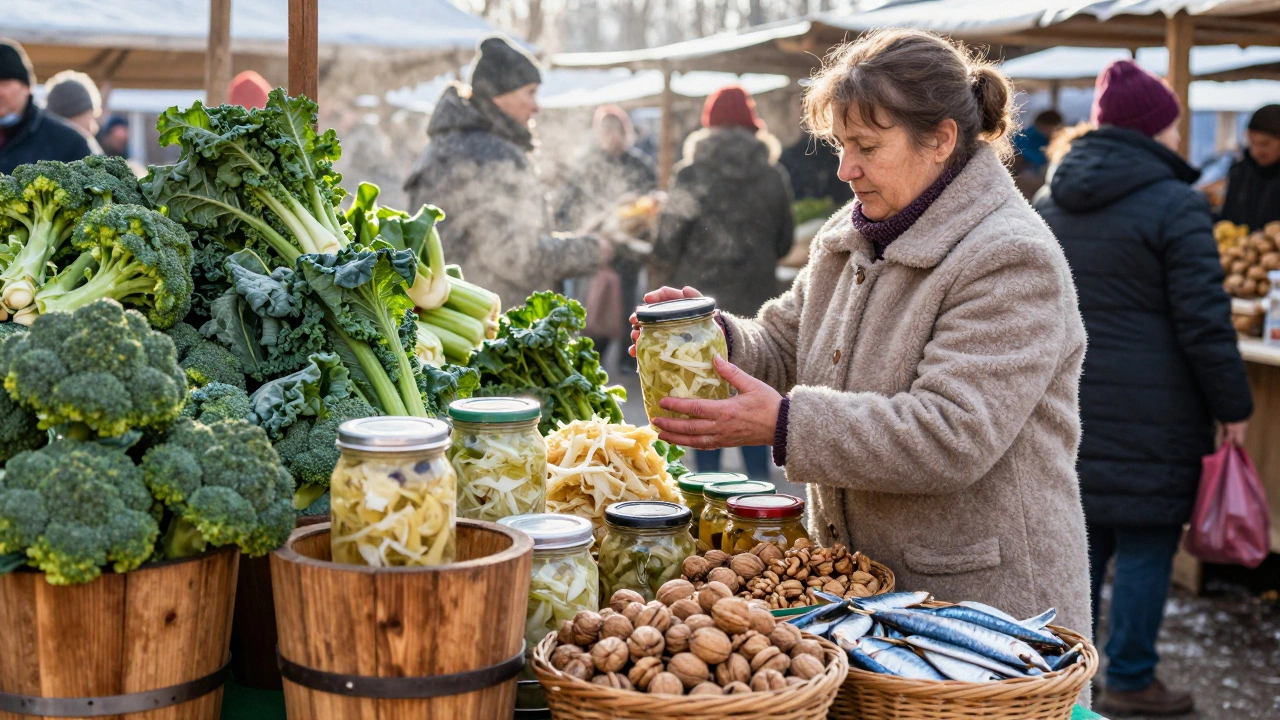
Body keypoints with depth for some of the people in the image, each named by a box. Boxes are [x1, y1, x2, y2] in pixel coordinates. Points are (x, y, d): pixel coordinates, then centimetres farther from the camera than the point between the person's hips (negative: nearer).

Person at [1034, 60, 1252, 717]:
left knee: (1081, 538, 15)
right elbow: (1204, 323, -12)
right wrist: (1234, 408, -4)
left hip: (1067, 407, 6)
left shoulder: (1048, 202, 10)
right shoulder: (1175, 205, -11)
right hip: (1149, 411, -6)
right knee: (1145, 543, 4)